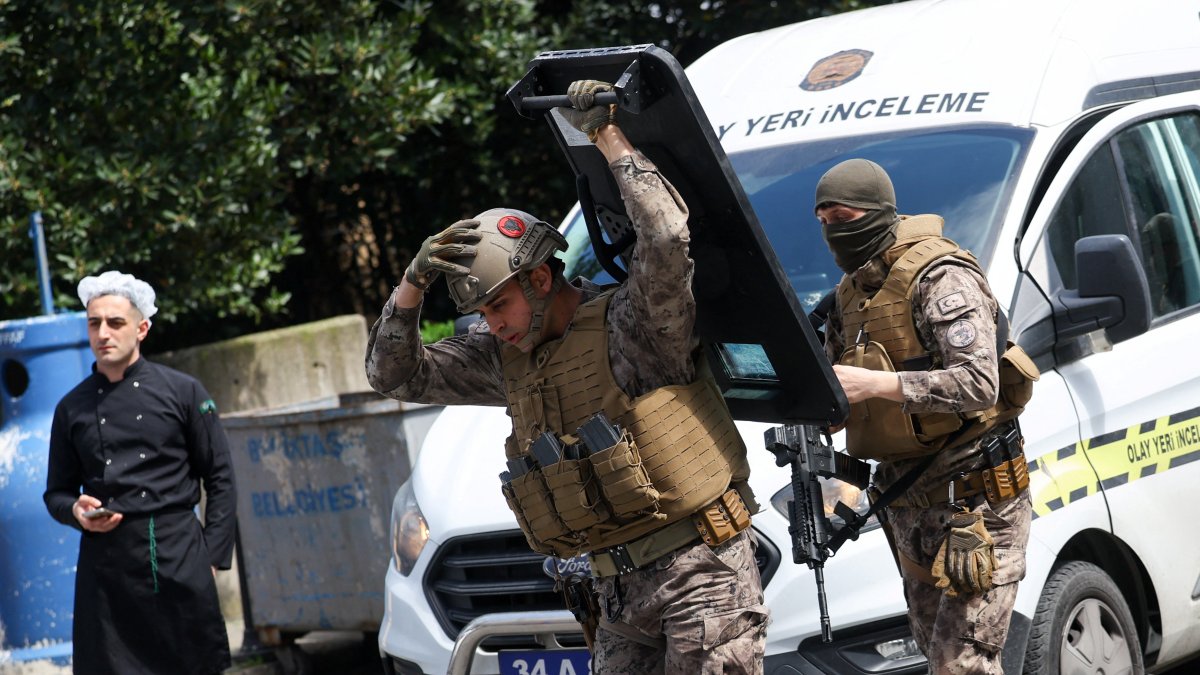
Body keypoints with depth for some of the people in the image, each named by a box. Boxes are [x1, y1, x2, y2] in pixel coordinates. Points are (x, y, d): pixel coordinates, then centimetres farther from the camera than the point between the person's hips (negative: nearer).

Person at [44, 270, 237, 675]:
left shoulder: (182, 392, 3)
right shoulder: (72, 409, 10)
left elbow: (220, 480, 4)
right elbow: (57, 493, 15)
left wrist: (212, 555, -3)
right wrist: (75, 511, -7)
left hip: (180, 560, -2)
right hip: (105, 564, 2)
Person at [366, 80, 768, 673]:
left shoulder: (630, 323, -7)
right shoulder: (508, 358, 14)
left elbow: (666, 236, -26)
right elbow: (395, 373, 17)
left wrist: (608, 134, -16)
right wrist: (414, 282, 1)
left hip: (701, 574, -6)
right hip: (619, 592, 7)